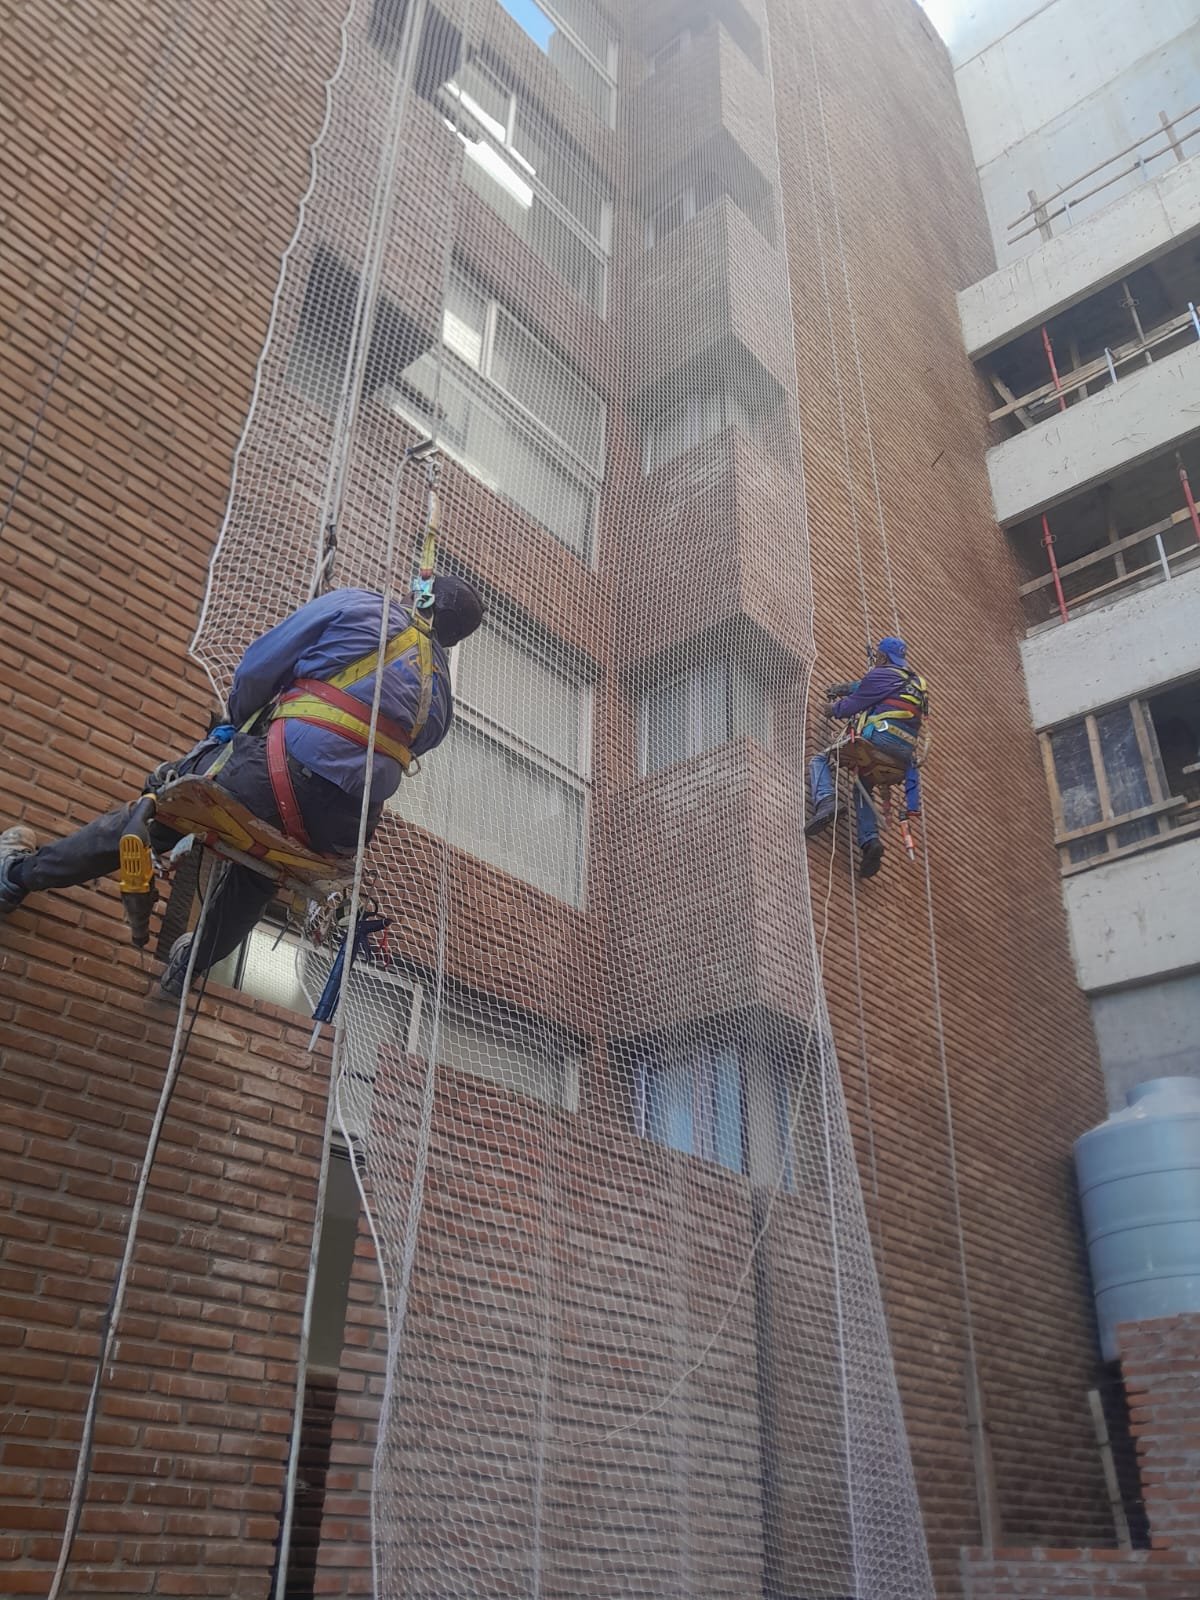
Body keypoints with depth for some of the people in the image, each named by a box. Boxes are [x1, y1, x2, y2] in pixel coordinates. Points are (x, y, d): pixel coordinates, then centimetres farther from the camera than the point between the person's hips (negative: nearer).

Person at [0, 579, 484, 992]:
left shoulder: (357, 606, 7)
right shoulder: (439, 691, 20)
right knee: (261, 870, 34)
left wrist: (240, 723, 27)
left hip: (289, 771, -5)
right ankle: (192, 963, 48)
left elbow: (259, 667, 8)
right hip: (344, 826, 5)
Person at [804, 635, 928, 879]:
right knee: (863, 789, 26)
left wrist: (834, 708, 24)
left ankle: (824, 802, -23)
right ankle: (870, 840, 4)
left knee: (819, 762, 6)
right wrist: (843, 688, 44)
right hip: (904, 755, 7)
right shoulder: (916, 681, 27)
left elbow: (851, 705, 3)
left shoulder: (882, 675, 2)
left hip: (878, 740, -7)